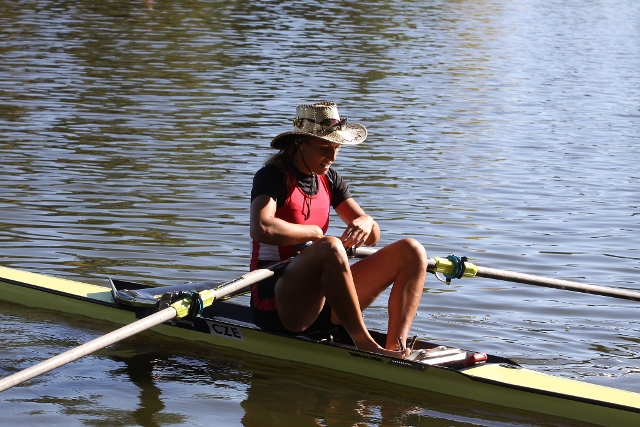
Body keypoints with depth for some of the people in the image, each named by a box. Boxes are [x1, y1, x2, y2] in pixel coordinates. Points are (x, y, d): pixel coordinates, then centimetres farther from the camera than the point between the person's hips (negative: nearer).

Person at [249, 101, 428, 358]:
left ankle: (395, 348, -24)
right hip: (276, 305, -8)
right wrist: (314, 232, -15)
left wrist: (366, 223, -12)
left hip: (323, 303, 8)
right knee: (330, 248, -38)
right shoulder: (272, 177, -8)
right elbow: (261, 228, -29)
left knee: (412, 251, -5)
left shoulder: (329, 179, 14)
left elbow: (372, 238, 12)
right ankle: (364, 344, -31)